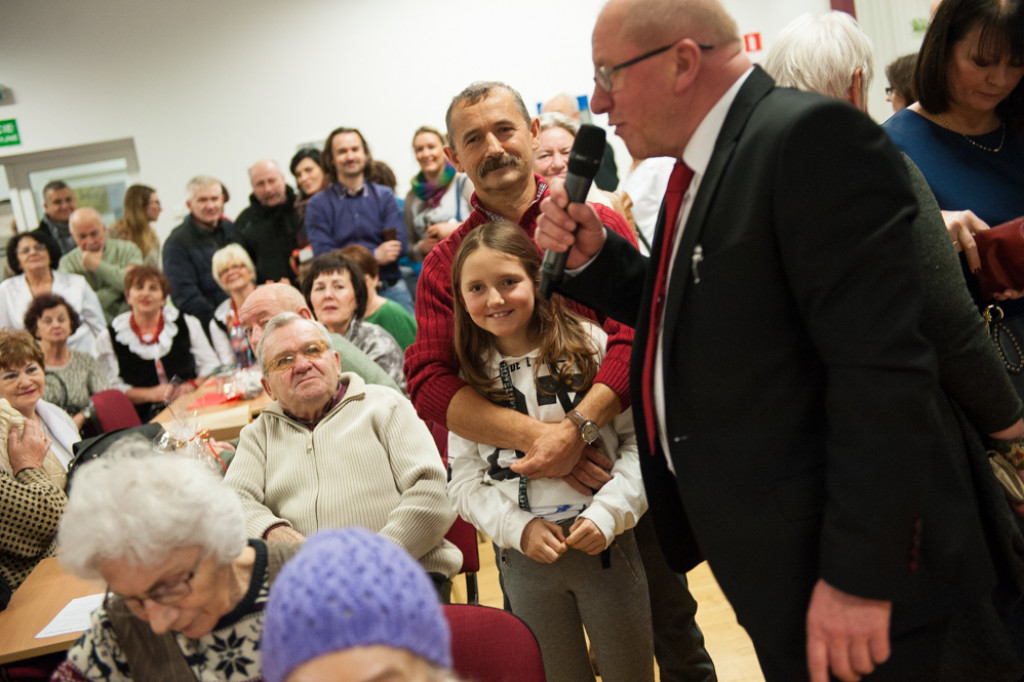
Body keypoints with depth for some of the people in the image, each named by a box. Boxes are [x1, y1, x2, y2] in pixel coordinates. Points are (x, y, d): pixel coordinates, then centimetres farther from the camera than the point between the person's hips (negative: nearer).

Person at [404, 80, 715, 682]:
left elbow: (638, 335, -13)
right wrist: (537, 436, -21)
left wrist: (575, 429, -26)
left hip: (625, 462, -1)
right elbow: (429, 383, -10)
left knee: (671, 627, 14)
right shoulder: (445, 265, 1)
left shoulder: (599, 224, -2)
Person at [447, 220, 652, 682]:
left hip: (606, 546, -2)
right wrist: (518, 528, -10)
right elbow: (465, 482, 3)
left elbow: (640, 438, -6)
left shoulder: (589, 345, -6)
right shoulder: (469, 379, 2)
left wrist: (607, 513, -14)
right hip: (526, 558, 2)